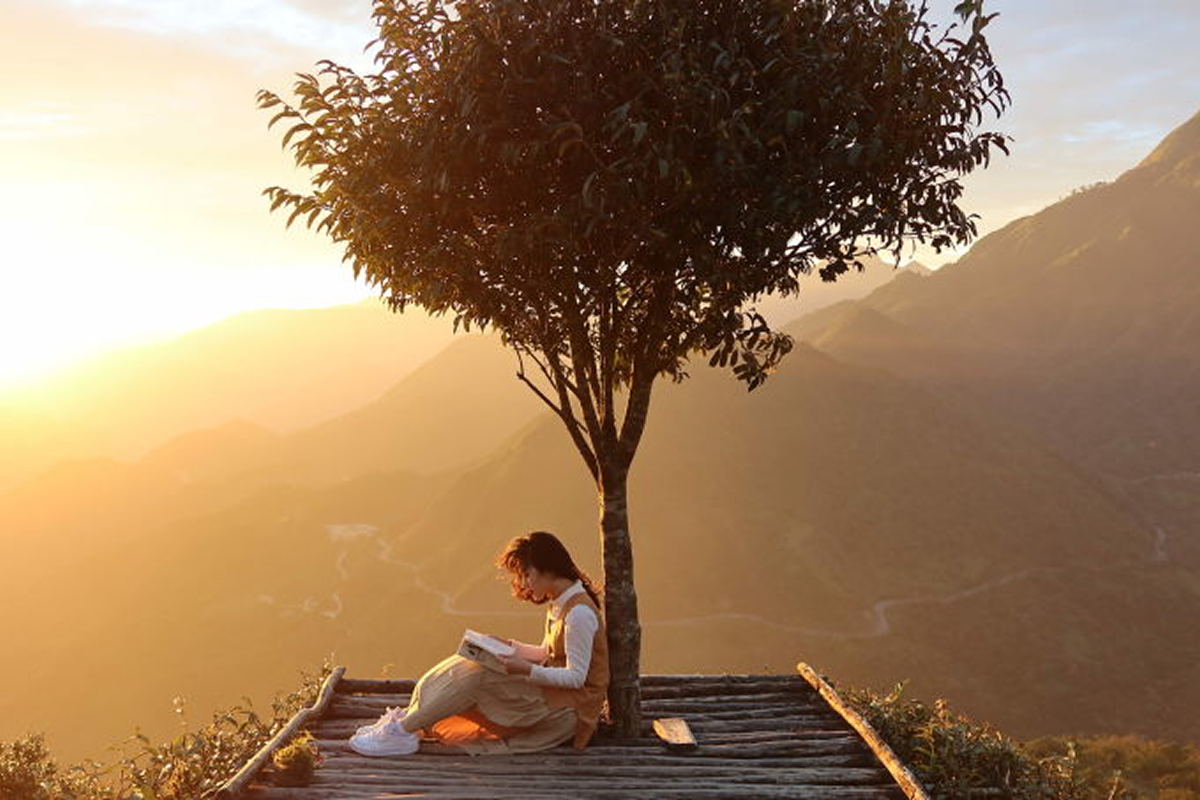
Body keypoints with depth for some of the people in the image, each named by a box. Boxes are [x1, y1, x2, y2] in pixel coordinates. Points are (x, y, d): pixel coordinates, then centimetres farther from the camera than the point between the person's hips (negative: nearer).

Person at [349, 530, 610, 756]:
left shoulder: (579, 613, -21)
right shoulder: (558, 604, 10)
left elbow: (576, 677, -22)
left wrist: (526, 669, -29)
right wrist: (508, 646, 4)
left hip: (570, 706, -9)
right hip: (551, 690, 9)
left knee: (477, 674, -20)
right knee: (467, 665, -1)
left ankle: (403, 729, -13)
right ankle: (407, 719, -2)